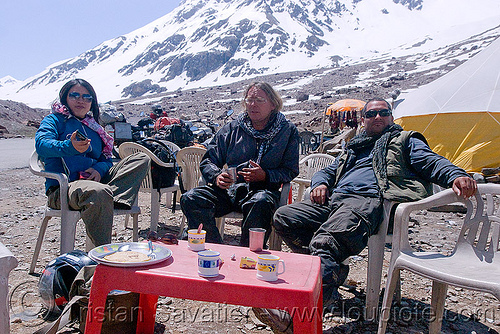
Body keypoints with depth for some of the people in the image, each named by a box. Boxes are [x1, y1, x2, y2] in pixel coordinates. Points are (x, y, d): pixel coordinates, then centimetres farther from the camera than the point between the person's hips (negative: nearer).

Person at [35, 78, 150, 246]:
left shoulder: (94, 128, 24)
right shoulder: (54, 120, 9)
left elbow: (107, 160, 19)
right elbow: (41, 143, -13)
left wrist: (99, 169, -7)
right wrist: (69, 147, -34)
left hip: (95, 181, 6)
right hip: (62, 189, -6)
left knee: (142, 159, -7)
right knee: (99, 192, -41)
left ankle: (112, 197, -30)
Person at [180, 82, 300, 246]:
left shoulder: (288, 131, 9)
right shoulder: (231, 129, 15)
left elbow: (290, 170, 6)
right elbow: (208, 160, 15)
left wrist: (265, 176, -12)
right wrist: (217, 176, -9)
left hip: (262, 189, -3)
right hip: (226, 189, 3)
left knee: (261, 202, -40)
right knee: (191, 198, -23)